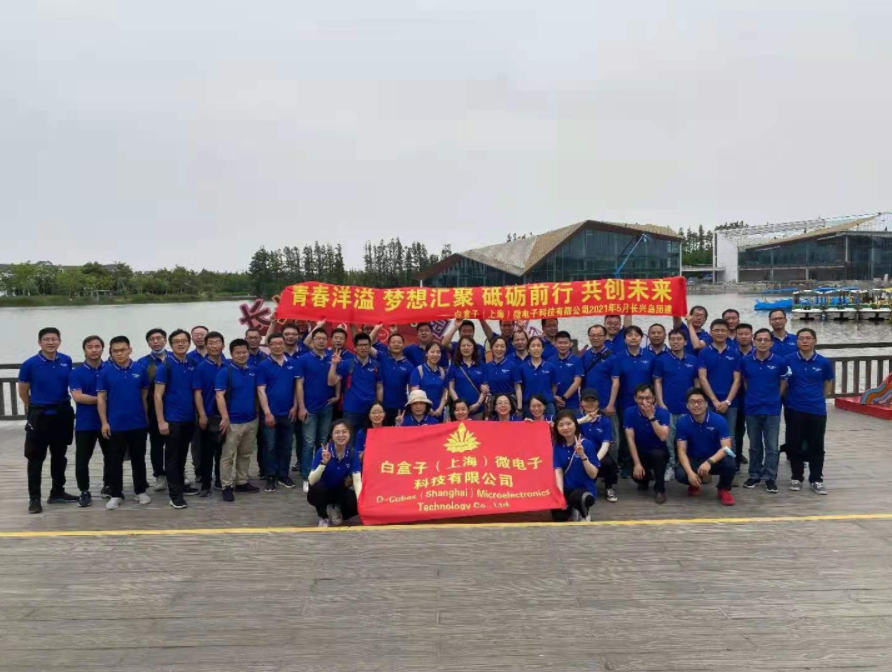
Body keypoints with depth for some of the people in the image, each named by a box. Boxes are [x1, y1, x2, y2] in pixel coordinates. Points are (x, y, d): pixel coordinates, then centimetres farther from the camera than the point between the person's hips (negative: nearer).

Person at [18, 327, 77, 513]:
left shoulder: (67, 361, 0)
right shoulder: (30, 364, -10)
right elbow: (23, 391, 2)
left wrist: (62, 405, 13)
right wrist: (34, 409, 11)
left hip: (62, 414, 4)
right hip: (39, 416, -4)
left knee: (59, 456, 13)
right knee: (36, 458, 1)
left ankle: (57, 492, 25)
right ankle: (34, 498, 9)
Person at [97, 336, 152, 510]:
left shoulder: (140, 369, -1)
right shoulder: (106, 372, -3)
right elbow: (101, 399, -1)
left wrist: (147, 417, 7)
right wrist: (104, 422, -7)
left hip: (139, 424, 1)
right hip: (115, 425, -1)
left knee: (138, 459, 11)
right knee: (115, 461, 6)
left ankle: (141, 491, 22)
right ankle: (115, 495, 17)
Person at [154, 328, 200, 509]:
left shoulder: (192, 365, 6)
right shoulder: (165, 366, -9)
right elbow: (158, 396, -11)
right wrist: (161, 421, -15)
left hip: (189, 418, 5)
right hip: (172, 419, -5)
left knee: (182, 455, 17)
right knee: (172, 456, 2)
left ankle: (181, 485, 30)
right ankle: (175, 493, 7)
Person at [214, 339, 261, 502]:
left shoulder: (253, 371, 6)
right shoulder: (225, 372, -9)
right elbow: (220, 396, -14)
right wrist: (225, 417, -22)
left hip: (251, 420, 6)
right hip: (233, 422, -5)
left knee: (245, 454, 15)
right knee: (228, 455, 1)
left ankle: (242, 482, 26)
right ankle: (226, 487, 8)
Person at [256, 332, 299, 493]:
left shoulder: (293, 364, 3)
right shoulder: (264, 365, -5)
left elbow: (297, 387, 8)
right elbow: (261, 390, -8)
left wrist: (295, 407, -1)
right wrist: (267, 412, -14)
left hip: (288, 413, 3)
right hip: (271, 413, -3)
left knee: (286, 445, 11)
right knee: (270, 446, 5)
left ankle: (283, 475, 23)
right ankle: (271, 477, 14)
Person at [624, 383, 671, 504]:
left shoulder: (663, 412, -16)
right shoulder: (629, 412, -13)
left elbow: (663, 437, -29)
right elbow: (630, 439, -15)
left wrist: (651, 416, -34)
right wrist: (637, 463, -22)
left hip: (659, 452, -1)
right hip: (640, 452, 2)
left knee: (657, 454, -36)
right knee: (636, 474, -26)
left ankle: (660, 489, -12)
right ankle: (645, 479, 15)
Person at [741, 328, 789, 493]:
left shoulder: (780, 361, -7)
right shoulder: (745, 361, -3)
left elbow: (783, 383, 6)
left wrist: (774, 399, 6)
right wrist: (753, 396, 7)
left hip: (772, 410, -1)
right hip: (752, 409, 2)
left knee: (772, 446, 1)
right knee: (754, 446, 12)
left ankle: (770, 477, 10)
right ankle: (755, 475, 23)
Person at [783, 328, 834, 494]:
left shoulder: (824, 362, -1)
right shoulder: (788, 360, -5)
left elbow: (828, 384, 13)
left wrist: (817, 399, 12)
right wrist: (789, 398, 5)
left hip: (817, 410, 1)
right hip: (794, 410, 0)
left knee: (816, 446, 5)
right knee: (795, 445, 6)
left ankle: (816, 480, 16)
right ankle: (797, 478, 19)